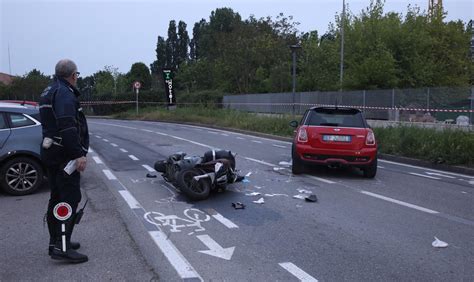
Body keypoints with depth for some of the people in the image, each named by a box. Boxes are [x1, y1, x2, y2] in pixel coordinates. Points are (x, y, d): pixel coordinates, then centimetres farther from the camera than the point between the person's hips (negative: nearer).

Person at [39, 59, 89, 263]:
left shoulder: (49, 92, 18)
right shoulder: (65, 93, -15)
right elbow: (68, 127, -26)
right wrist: (78, 155, -27)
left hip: (51, 153, 10)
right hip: (64, 155, -10)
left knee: (57, 198, 16)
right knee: (70, 199, -8)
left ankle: (56, 242, 25)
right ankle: (62, 247, -9)